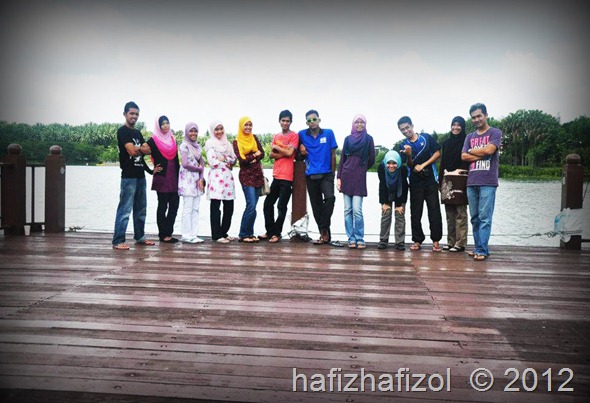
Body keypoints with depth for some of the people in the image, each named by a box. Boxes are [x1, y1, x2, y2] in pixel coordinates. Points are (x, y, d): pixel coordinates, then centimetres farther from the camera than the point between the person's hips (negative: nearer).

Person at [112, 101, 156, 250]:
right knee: (125, 209, -10)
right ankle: (118, 241, -9)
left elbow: (148, 150, 7)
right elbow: (132, 151, -17)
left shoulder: (138, 133, 18)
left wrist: (137, 148, -11)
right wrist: (142, 148, 3)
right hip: (129, 176, -8)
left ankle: (139, 237, 24)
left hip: (140, 175, 8)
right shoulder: (122, 131, -5)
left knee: (141, 209, 14)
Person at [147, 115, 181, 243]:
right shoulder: (153, 140, -2)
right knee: (163, 206, -1)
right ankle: (163, 234, 5)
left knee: (174, 204, 3)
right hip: (162, 177, -6)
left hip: (173, 177, 6)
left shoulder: (173, 139, 16)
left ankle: (168, 232, 12)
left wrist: (178, 174, 13)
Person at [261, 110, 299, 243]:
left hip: (287, 177, -6)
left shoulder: (294, 136, -2)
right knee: (268, 203, 10)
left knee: (281, 207, -2)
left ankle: (277, 233, 8)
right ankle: (270, 231, 20)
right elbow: (272, 154, 6)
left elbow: (290, 153, -14)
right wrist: (284, 152, -10)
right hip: (276, 176, 6)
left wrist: (276, 147, -2)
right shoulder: (276, 136, 15)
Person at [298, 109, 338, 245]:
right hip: (311, 175, 2)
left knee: (330, 198, -24)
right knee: (316, 205, 5)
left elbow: (333, 154, 4)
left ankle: (324, 230, -12)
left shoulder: (328, 133, 2)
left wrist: (332, 173, 3)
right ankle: (325, 233, 15)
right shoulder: (302, 135, 4)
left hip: (326, 174, -2)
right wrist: (300, 146, -1)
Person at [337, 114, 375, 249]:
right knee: (347, 209, 1)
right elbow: (342, 159, 9)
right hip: (346, 176, 3)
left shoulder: (368, 139, 4)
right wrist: (338, 177, 3)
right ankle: (351, 238, 6)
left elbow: (372, 160, 7)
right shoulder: (348, 139, 10)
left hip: (360, 177, -2)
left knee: (357, 209, -10)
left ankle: (359, 239, -2)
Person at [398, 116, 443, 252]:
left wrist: (423, 165, -8)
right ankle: (417, 240, 11)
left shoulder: (426, 137, 2)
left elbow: (437, 153, 0)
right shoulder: (404, 146, 5)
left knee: (434, 210, -2)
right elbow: (410, 166, 2)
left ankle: (436, 240, 3)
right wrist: (409, 155, -18)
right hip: (415, 182, 2)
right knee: (415, 212, 4)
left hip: (430, 179, -2)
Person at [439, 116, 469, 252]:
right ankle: (451, 242, 13)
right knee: (449, 213, 7)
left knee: (460, 213, -5)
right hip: (447, 180, 6)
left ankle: (460, 243, -3)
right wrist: (440, 181, 13)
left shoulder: (465, 142, 1)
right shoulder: (447, 143, 18)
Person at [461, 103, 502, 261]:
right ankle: (478, 248, 13)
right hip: (471, 182, 5)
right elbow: (463, 156, 7)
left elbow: (489, 150, -11)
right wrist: (482, 155, -5)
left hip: (488, 182, -5)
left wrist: (472, 151, 4)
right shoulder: (470, 137, 19)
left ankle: (482, 250, -9)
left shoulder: (495, 133, 6)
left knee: (484, 218, -9)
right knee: (475, 218, 6)